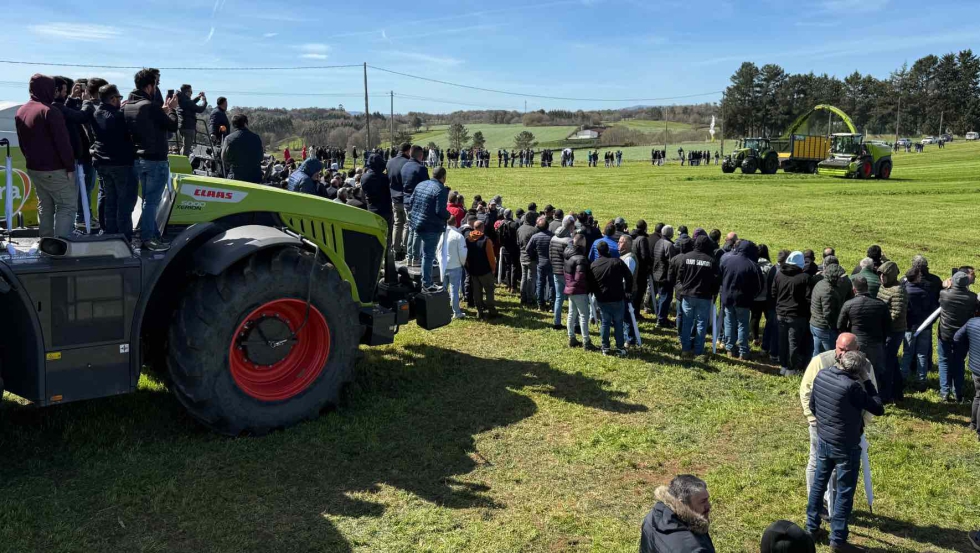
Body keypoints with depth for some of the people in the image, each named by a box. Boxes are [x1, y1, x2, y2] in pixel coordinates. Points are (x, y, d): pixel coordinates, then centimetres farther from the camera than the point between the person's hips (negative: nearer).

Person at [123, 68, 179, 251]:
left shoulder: (127, 106, 7)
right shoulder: (151, 106, -19)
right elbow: (172, 126, -13)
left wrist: (164, 109, 13)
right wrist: (171, 109, 3)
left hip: (138, 159, 8)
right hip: (155, 160, -8)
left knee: (148, 199, 16)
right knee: (151, 201, -2)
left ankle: (153, 235, 23)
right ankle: (148, 238, 2)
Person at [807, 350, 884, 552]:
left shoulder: (821, 375, -4)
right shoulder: (851, 387, -26)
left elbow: (812, 405, 9)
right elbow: (879, 409, -16)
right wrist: (867, 381, -11)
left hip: (823, 440, 7)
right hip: (845, 446, -7)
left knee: (818, 483, 20)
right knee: (844, 492, 7)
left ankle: (812, 526, 33)